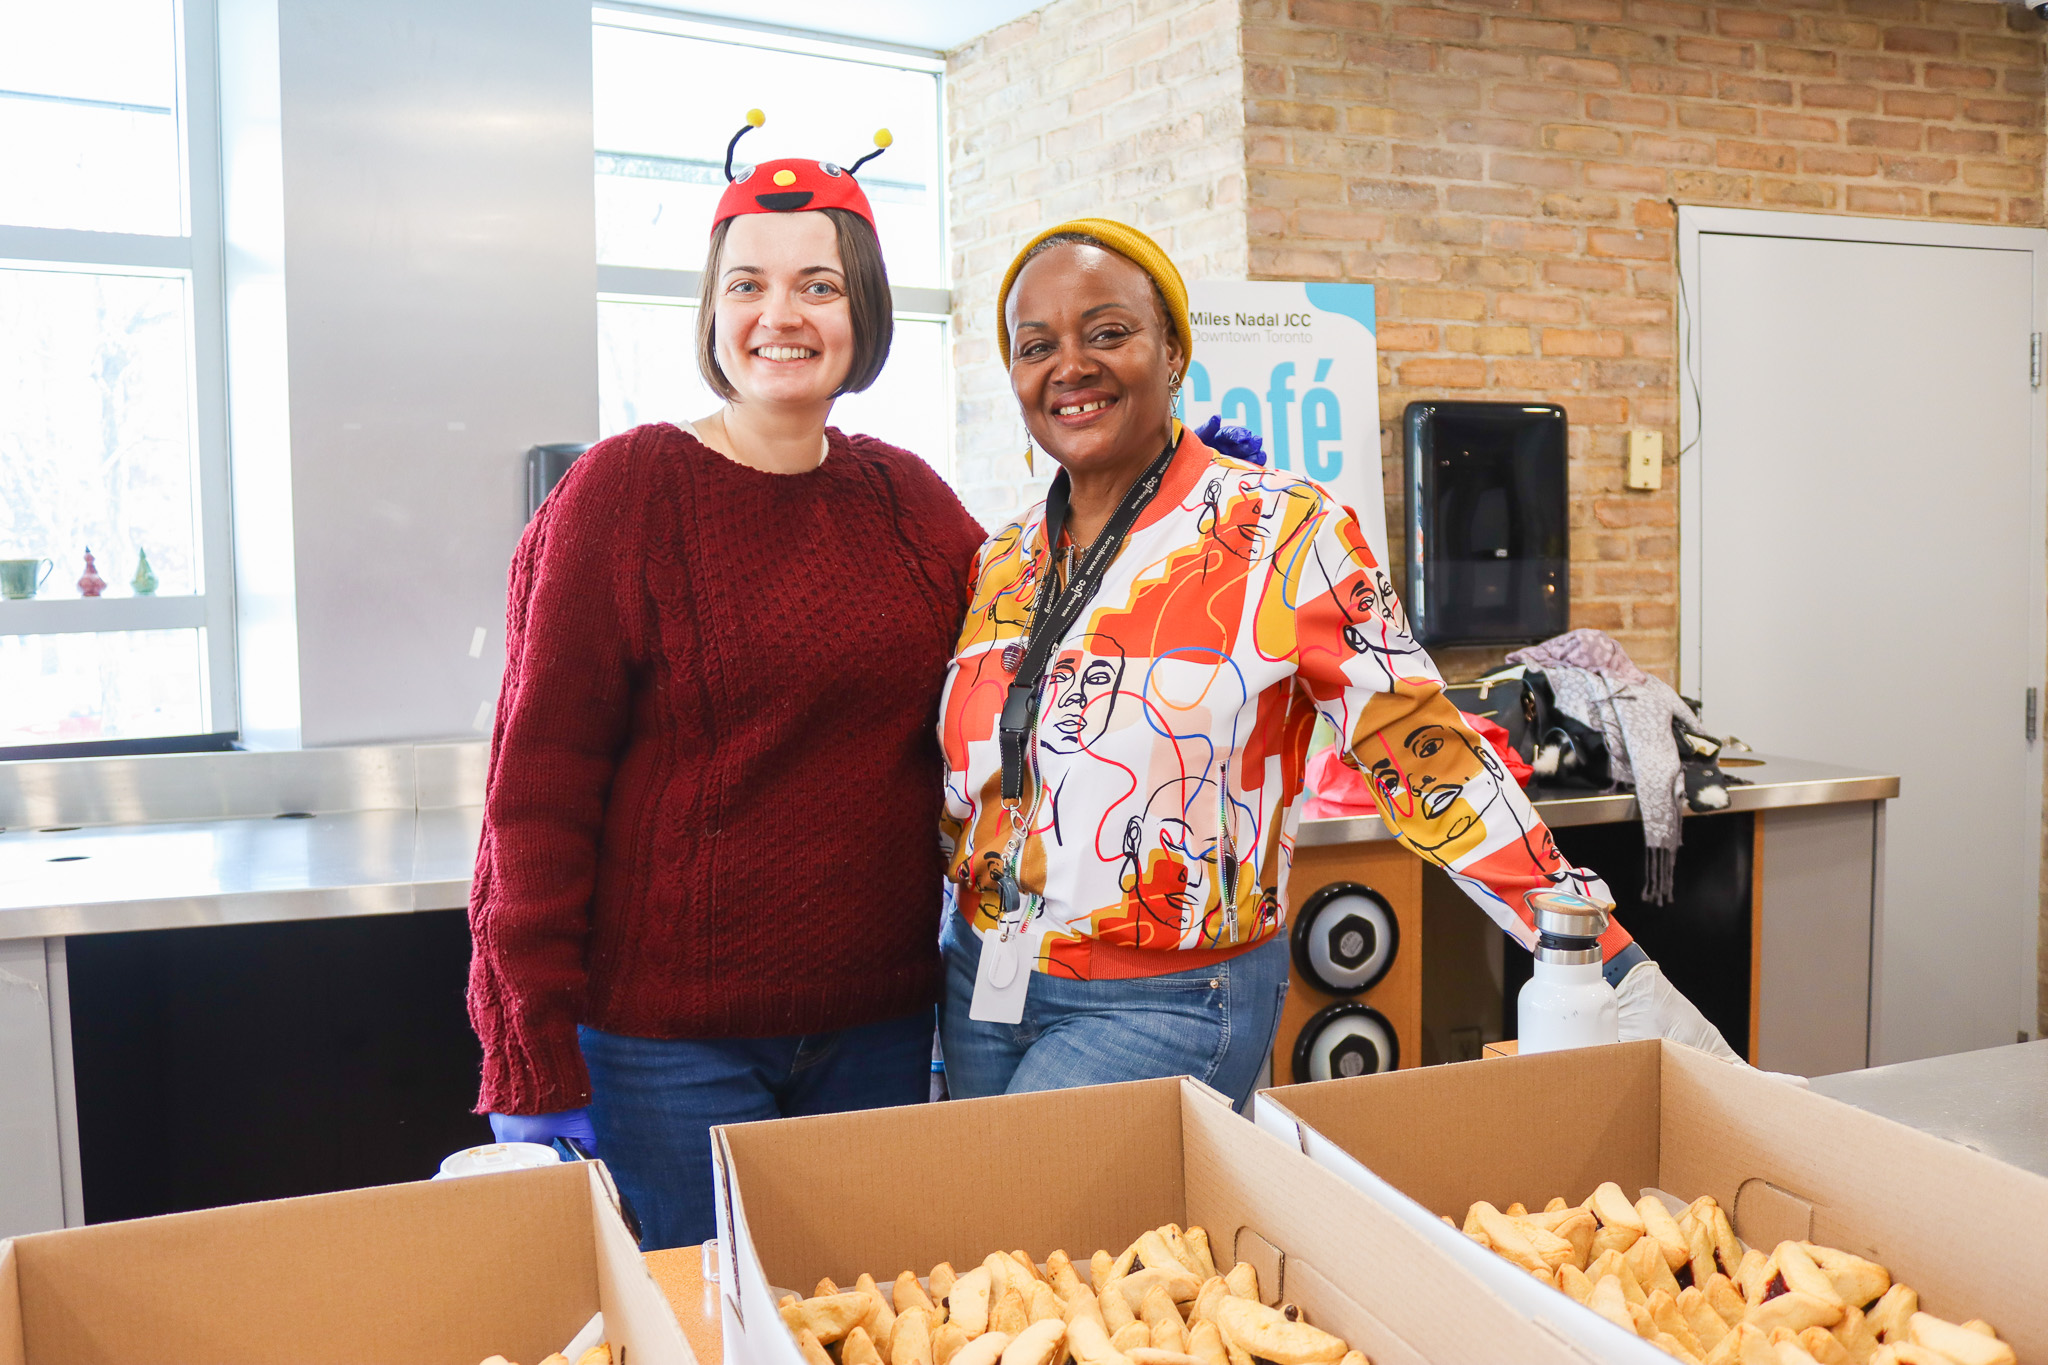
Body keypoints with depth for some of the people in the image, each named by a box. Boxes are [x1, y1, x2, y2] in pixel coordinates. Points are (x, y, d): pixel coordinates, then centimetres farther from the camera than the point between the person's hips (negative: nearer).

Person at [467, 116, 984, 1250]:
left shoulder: (906, 497, 6)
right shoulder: (625, 489, -7)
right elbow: (537, 785, -9)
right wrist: (530, 1064, -11)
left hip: (878, 1020, 4)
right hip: (666, 1036, -4)